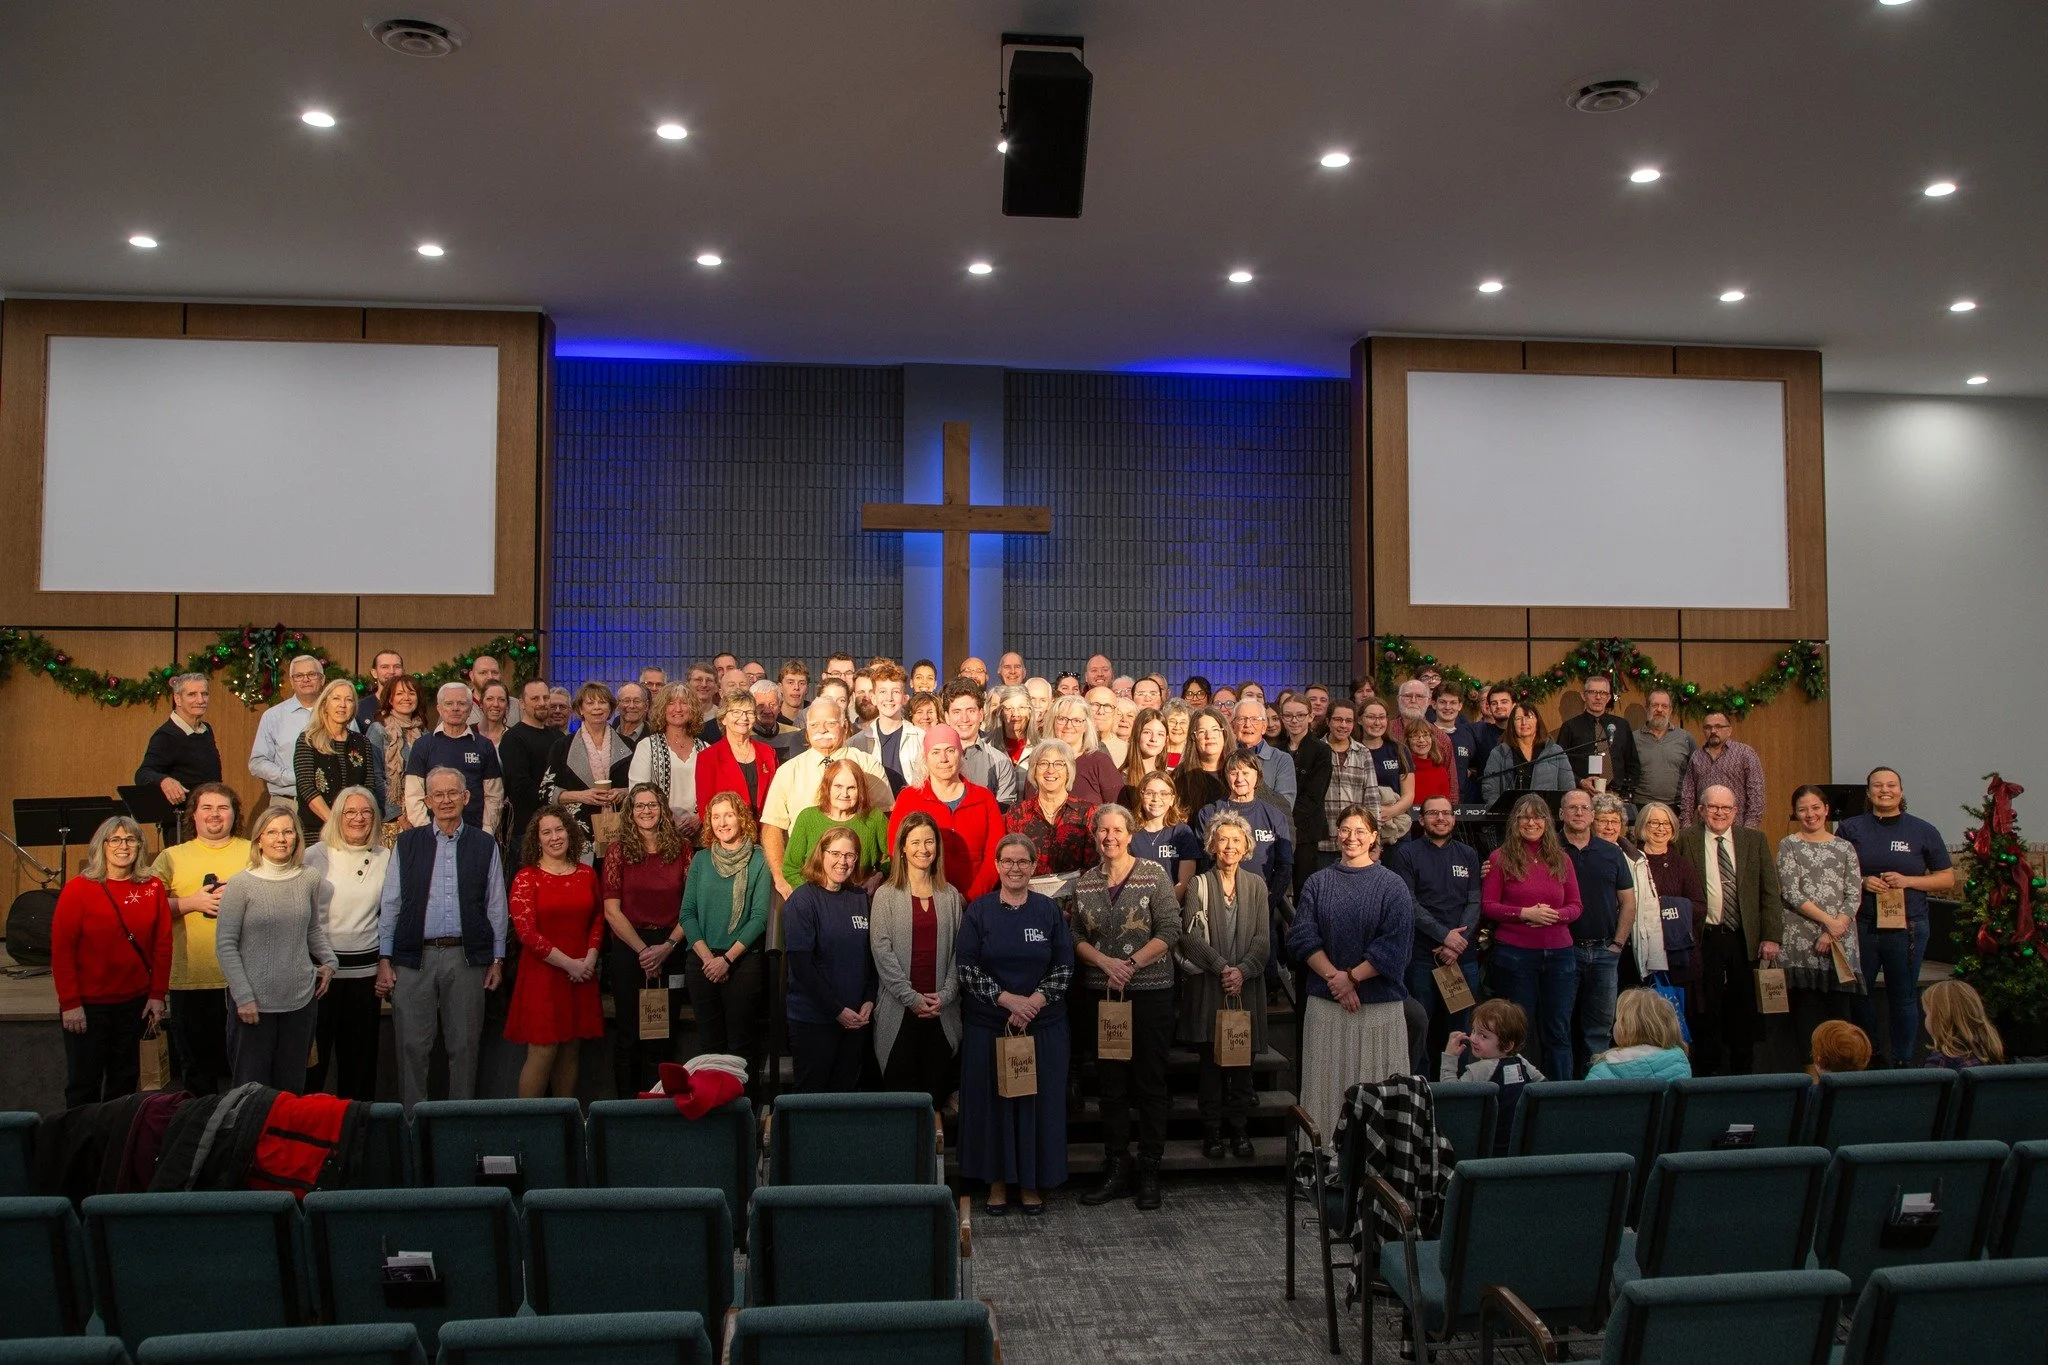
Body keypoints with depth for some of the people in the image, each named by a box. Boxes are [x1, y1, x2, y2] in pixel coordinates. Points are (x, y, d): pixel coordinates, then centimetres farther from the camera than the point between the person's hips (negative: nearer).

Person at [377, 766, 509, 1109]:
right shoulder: (407, 844, 7)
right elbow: (390, 904, 7)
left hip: (467, 957, 0)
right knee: (412, 1044, 2)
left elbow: (496, 906, 8)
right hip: (413, 957, 0)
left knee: (464, 1045, 6)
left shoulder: (485, 846, 7)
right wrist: (384, 959, 2)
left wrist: (497, 959, 5)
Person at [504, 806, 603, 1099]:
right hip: (543, 974, -4)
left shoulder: (586, 874, 9)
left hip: (582, 975, 4)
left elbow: (598, 920, 16)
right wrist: (568, 963, -11)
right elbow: (526, 932, -10)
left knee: (570, 1050, 9)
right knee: (543, 1050, -5)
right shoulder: (526, 878, -4)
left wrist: (590, 957, -1)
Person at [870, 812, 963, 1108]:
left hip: (941, 1012, 2)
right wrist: (911, 997, -10)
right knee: (899, 1088, 1)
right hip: (898, 1009, -2)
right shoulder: (886, 895, 1)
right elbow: (881, 950, -6)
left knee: (937, 1091, 4)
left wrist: (945, 995, -5)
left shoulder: (950, 896, 10)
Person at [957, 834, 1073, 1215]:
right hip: (987, 1024, -1)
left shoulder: (1049, 910, 3)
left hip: (1043, 1026, 1)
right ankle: (997, 1181, 19)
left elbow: (1064, 966, 0)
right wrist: (1007, 999, -14)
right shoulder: (978, 910, -1)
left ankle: (1031, 1182, 19)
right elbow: (965, 967, -5)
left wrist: (1034, 1003, -13)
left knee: (1038, 1101, 5)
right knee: (991, 1100, 5)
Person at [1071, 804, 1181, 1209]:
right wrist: (1107, 963, -11)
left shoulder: (1154, 875, -3)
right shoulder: (1084, 883, 6)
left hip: (1151, 992, -3)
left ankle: (1149, 1172, 13)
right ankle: (1116, 1171, 18)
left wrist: (1131, 964, -15)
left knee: (1151, 1083, 3)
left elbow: (1170, 932, -8)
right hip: (1101, 994, 3)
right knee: (1111, 1085, 9)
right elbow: (1077, 938, 6)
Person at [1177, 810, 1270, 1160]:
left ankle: (1240, 1128, 15)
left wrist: (1243, 970, -13)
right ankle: (1212, 1130, 11)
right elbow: (1190, 936, -6)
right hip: (1207, 986, -2)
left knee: (1243, 1059, 5)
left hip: (1246, 986, 2)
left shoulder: (1256, 885, 7)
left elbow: (1262, 938, 1)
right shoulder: (1199, 885, 1)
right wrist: (1221, 967, -15)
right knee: (1210, 1059, 2)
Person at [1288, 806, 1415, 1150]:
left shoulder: (1392, 886, 1)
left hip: (1379, 1005, -2)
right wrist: (1334, 976, -13)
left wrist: (1352, 977, -12)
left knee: (1376, 1084, 0)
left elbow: (1394, 947, -6)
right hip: (1325, 1004, 2)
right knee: (1327, 1085, 4)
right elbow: (1302, 937, -1)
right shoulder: (1317, 883, 7)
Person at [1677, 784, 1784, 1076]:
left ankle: (1742, 1070, 21)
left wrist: (1770, 937, -2)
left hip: (1746, 939, 2)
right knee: (1708, 1008, 3)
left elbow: (1769, 892, 5)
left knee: (1745, 1008, 9)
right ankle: (1709, 1070, 14)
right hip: (1705, 939, -2)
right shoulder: (1686, 841, 0)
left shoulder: (1754, 840, 6)